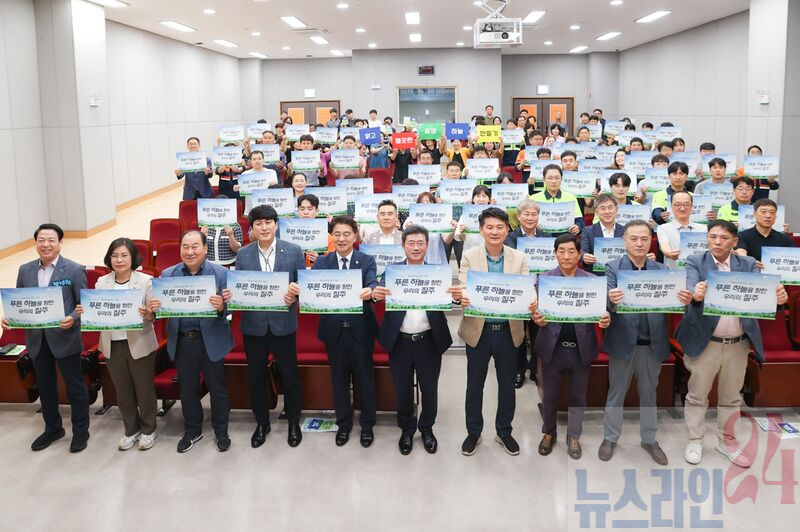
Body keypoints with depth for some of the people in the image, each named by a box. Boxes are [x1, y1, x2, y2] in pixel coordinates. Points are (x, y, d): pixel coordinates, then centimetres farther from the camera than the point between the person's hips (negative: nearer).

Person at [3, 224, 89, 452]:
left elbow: (84, 304, -7)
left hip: (64, 338, -4)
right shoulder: (25, 270, 6)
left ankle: (81, 430, 23)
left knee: (75, 386, 7)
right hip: (36, 339, 5)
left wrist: (73, 319, -25)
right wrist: (9, 318, -9)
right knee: (45, 386, 18)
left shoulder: (74, 270, -8)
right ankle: (52, 428, 35)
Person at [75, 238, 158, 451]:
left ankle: (148, 430, 28)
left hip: (139, 345, -3)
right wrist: (83, 312, -16)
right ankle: (131, 430, 33)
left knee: (144, 389, 9)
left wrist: (148, 315, -32)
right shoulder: (101, 283, 3)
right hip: (113, 345, 4)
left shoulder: (146, 281, -7)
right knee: (123, 391, 16)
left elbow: (155, 313, -10)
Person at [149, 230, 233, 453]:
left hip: (211, 340, -3)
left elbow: (230, 307, -10)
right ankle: (192, 430, 35)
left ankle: (221, 432, 30)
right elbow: (161, 307, 3)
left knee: (217, 387, 11)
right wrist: (153, 308, -19)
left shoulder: (221, 273, -8)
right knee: (187, 389, 16)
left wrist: (221, 307, -32)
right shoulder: (168, 275, 1)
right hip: (182, 341, 3)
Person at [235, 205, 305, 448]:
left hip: (283, 325, -1)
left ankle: (293, 422, 29)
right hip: (254, 325, 2)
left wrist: (294, 295, -20)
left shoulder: (294, 251, -3)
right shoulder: (242, 254, 2)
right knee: (256, 377, 12)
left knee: (289, 375, 9)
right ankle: (261, 423, 31)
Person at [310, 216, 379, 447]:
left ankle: (367, 424, 26)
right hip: (334, 330, 2)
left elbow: (372, 284, -20)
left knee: (365, 378, 9)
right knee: (339, 379, 13)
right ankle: (343, 423, 30)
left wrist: (369, 291, -44)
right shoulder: (321, 262, 3)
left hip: (361, 329, -2)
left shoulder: (367, 261, -2)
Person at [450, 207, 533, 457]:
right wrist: (460, 298, -35)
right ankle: (473, 432, 29)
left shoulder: (519, 258, 0)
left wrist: (531, 303, -30)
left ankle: (504, 431, 33)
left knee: (507, 384, 14)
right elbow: (463, 289, -10)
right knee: (474, 384, 11)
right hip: (478, 330, -1)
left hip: (508, 330, 1)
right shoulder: (469, 256, -4)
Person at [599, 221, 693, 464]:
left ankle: (649, 439, 31)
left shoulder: (662, 270, 4)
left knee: (649, 393, 16)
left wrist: (684, 300, -28)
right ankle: (610, 438, 25)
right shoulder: (613, 268, -5)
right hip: (623, 341, -2)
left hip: (653, 342, 3)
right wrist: (612, 300, -41)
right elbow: (607, 301, -17)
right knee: (616, 393, 11)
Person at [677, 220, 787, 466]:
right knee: (697, 395, 8)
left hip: (739, 344, 3)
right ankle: (695, 440, 24)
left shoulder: (748, 264, 2)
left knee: (731, 396, 16)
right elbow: (690, 287, -22)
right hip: (705, 342, -2)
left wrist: (778, 296, -34)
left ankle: (726, 441, 32)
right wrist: (696, 294, -46)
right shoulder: (695, 262, -5)